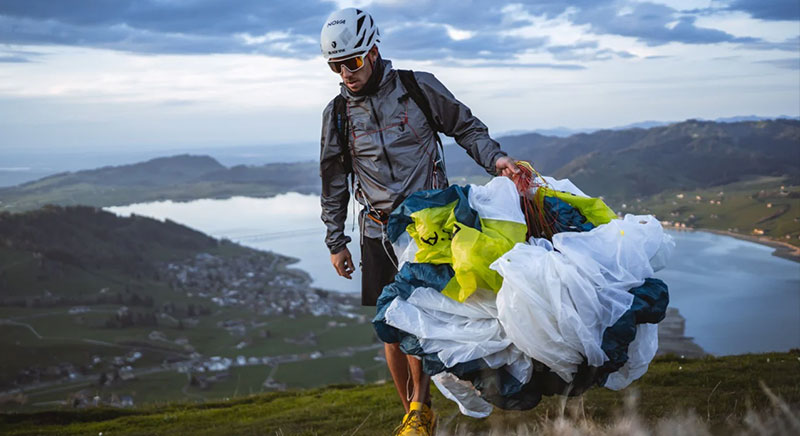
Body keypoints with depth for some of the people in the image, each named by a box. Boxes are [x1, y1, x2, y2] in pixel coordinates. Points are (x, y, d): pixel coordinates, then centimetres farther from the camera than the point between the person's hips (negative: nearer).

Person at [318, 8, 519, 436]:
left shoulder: (418, 87, -3)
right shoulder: (337, 113, 5)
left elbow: (466, 127, 6)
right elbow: (334, 180, 13)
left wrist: (495, 159, -11)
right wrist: (335, 241, 12)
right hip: (378, 232, 3)